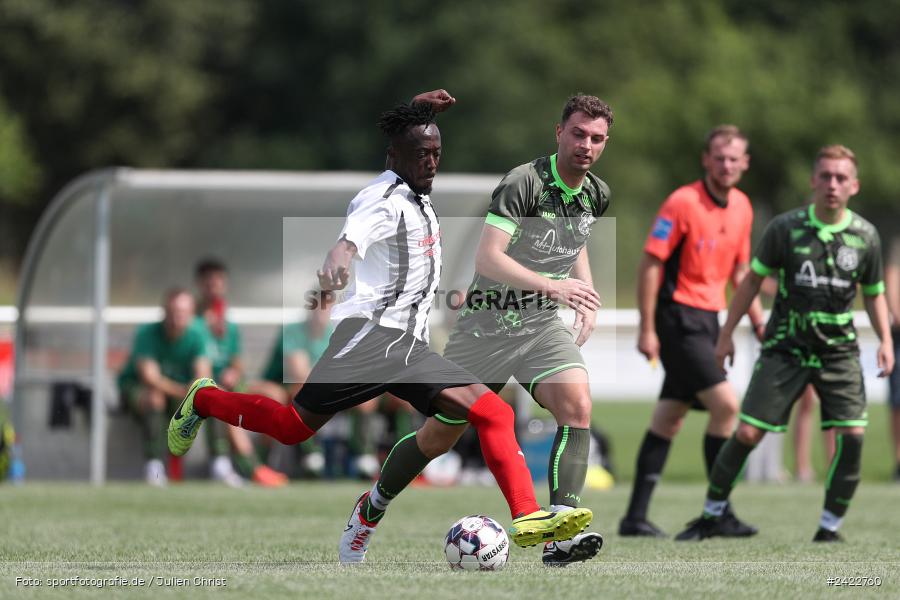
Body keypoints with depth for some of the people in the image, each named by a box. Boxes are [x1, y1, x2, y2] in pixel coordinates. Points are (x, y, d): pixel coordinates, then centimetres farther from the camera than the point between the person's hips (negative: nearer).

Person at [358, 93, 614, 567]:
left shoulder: (596, 194, 3)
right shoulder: (524, 182, -20)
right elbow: (487, 258, -29)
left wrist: (587, 300, 11)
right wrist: (553, 285, -39)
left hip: (542, 324, 4)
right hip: (487, 325, -4)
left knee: (576, 404, -25)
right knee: (439, 437, 8)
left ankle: (560, 535, -30)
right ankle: (374, 506, 36)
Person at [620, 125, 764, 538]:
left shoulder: (741, 207, 9)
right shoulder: (682, 203, -14)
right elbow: (651, 263, -13)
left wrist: (758, 322, 14)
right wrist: (647, 329, -16)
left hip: (707, 319, 8)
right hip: (678, 315, -8)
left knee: (670, 418, 8)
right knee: (725, 404, -15)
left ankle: (636, 516, 12)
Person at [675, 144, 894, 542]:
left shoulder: (865, 236, -1)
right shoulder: (786, 228, -6)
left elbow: (873, 293, 13)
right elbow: (753, 279, 5)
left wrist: (886, 341, -1)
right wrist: (726, 335, 5)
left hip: (839, 350, 1)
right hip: (785, 347, -1)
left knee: (851, 435, -14)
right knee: (747, 434, -7)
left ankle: (830, 528, 0)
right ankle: (711, 517, 11)